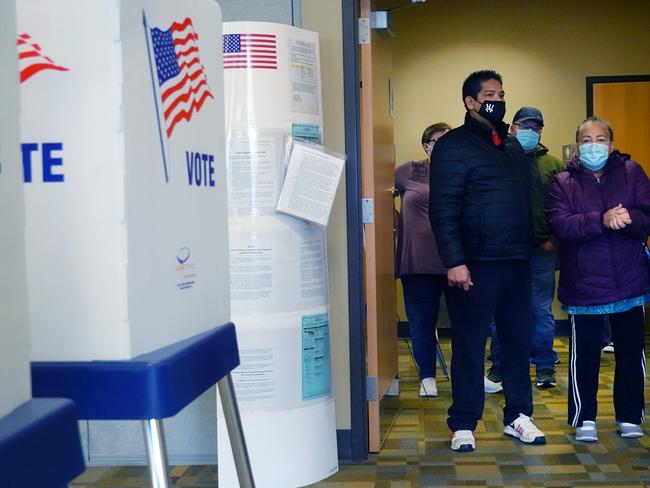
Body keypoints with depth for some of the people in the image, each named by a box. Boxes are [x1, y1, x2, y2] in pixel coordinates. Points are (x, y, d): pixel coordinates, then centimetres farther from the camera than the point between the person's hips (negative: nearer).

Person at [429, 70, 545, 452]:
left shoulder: (513, 145, 17)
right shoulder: (454, 146, -6)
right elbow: (443, 211, -13)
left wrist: (530, 246, 13)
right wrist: (454, 261, -19)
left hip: (517, 263, 7)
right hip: (476, 266, -7)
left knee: (519, 341, 11)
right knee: (470, 346, 1)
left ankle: (518, 416, 24)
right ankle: (463, 425, 11)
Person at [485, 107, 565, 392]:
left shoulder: (553, 164, 9)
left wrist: (554, 239, -4)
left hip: (541, 250, 1)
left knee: (542, 312, 7)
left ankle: (545, 367, 19)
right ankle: (499, 367, 17)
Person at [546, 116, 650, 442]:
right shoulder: (563, 182, 1)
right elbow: (560, 224, -16)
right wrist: (602, 220, -29)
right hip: (583, 284, -1)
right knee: (584, 353, 5)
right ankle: (584, 419, 18)